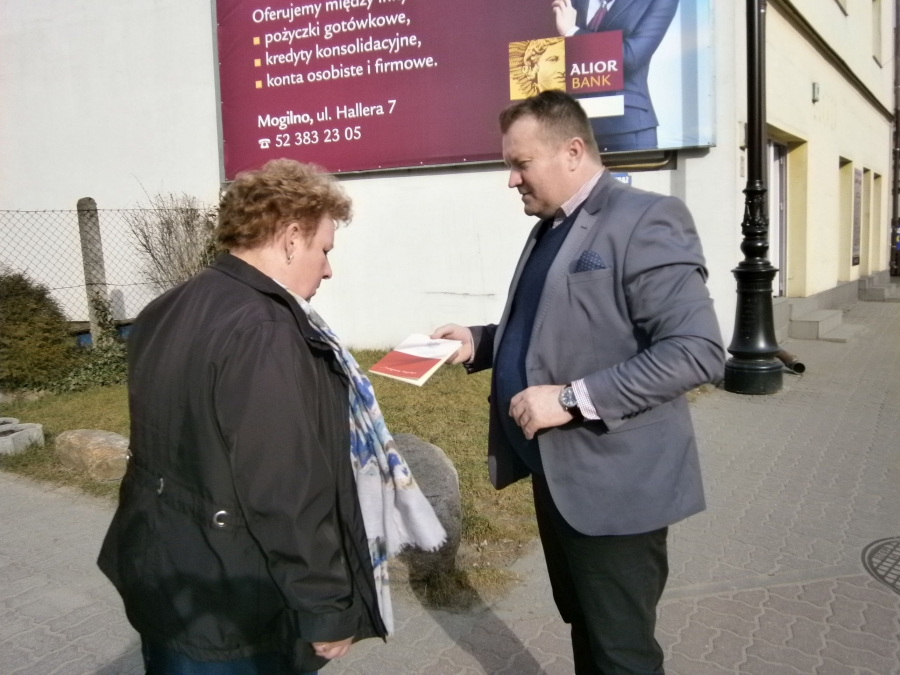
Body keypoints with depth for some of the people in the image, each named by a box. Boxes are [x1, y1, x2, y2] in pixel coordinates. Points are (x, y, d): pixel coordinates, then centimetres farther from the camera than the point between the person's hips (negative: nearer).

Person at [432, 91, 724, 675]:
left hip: (612, 484, -8)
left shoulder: (646, 221, -16)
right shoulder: (551, 229, 13)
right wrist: (479, 342, 4)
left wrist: (572, 398, -27)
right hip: (557, 474, 9)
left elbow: (698, 351, -24)